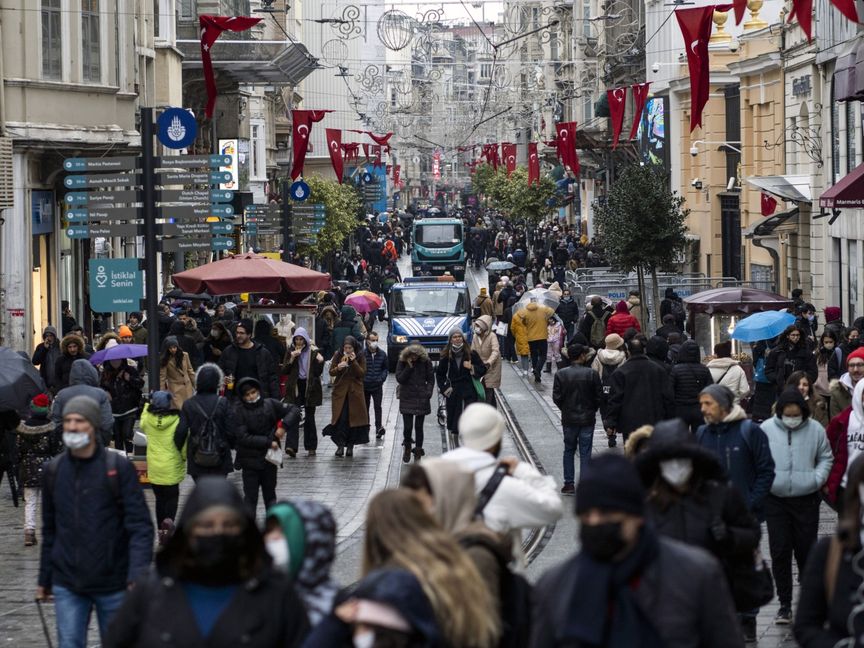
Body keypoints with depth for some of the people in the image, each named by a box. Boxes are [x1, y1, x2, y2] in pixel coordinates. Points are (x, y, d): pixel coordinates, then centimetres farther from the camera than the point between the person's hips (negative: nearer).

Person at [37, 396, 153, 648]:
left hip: (112, 585, -2)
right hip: (67, 586, 2)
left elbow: (140, 525, -11)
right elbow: (50, 530, 14)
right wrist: (44, 579, 15)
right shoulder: (54, 471, 5)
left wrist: (137, 576, -23)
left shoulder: (118, 468, -7)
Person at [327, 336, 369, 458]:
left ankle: (350, 446, 7)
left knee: (354, 418, -1)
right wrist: (338, 368, -17)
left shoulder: (360, 357, -1)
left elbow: (362, 374, -8)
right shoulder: (338, 355, 2)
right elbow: (331, 372, 4)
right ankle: (340, 444, -6)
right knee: (340, 418, -9)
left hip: (355, 392, 0)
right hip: (340, 391, 0)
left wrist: (354, 362, -19)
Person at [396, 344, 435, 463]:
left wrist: (428, 393, -7)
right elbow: (399, 379, -7)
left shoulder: (426, 361, -1)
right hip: (407, 399, 0)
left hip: (421, 399, 0)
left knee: (419, 426, 3)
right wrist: (409, 367, -16)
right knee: (407, 426, -4)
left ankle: (418, 451, 13)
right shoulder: (402, 362, -1)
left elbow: (431, 379, 5)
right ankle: (407, 447, 22)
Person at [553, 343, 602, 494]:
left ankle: (569, 484, 15)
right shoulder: (592, 374, -11)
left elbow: (557, 398, -6)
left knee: (569, 450, 16)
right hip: (587, 419, -1)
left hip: (569, 419, 1)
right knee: (585, 453, 5)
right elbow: (599, 397, -7)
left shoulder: (561, 374, -8)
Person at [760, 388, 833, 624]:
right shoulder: (766, 429, -1)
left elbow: (825, 458, 11)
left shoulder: (815, 430, 0)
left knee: (807, 551, 6)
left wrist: (817, 479, -4)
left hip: (806, 500, 0)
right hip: (775, 500, 0)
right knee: (780, 552, 0)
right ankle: (785, 604, 8)